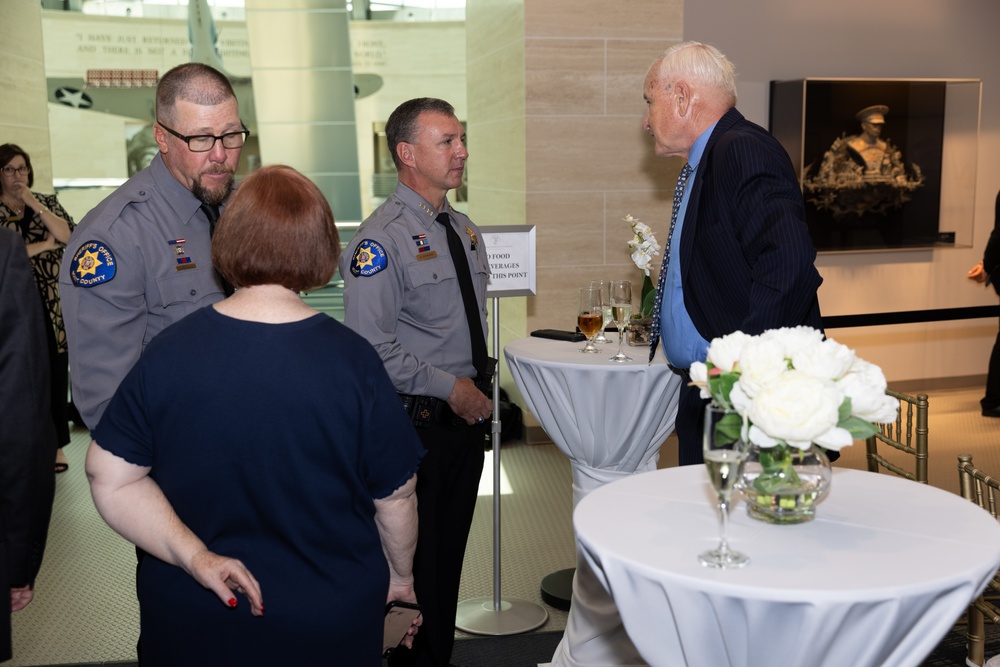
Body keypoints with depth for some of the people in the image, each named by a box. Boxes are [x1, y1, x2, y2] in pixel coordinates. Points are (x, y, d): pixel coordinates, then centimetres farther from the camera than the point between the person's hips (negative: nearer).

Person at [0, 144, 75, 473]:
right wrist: (44, 245, -10)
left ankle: (56, 444, 11)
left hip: (53, 307, 1)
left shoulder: (47, 203, 9)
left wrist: (34, 203, -13)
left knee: (56, 375, 2)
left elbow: (68, 235, -8)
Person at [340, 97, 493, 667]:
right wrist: (449, 388, -17)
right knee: (414, 560, 3)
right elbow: (373, 349, -20)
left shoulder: (465, 231, 11)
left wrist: (481, 389, 13)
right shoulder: (383, 239, -15)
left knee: (451, 554, 18)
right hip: (417, 423, -7)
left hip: (467, 415, 8)